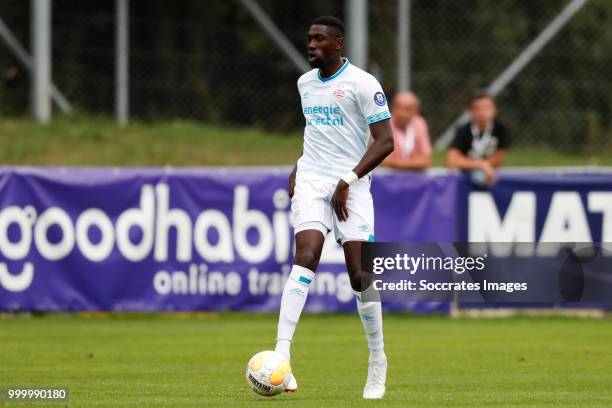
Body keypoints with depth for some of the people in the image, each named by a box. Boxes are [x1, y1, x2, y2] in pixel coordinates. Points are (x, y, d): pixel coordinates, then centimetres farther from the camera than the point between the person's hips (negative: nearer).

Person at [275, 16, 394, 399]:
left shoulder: (362, 83, -7)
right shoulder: (305, 83, 13)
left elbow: (384, 141, -11)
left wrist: (348, 180, -18)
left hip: (351, 186, -3)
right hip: (311, 181, 3)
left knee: (360, 274, -5)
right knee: (305, 257, -19)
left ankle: (378, 362, 14)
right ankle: (282, 354, -29)